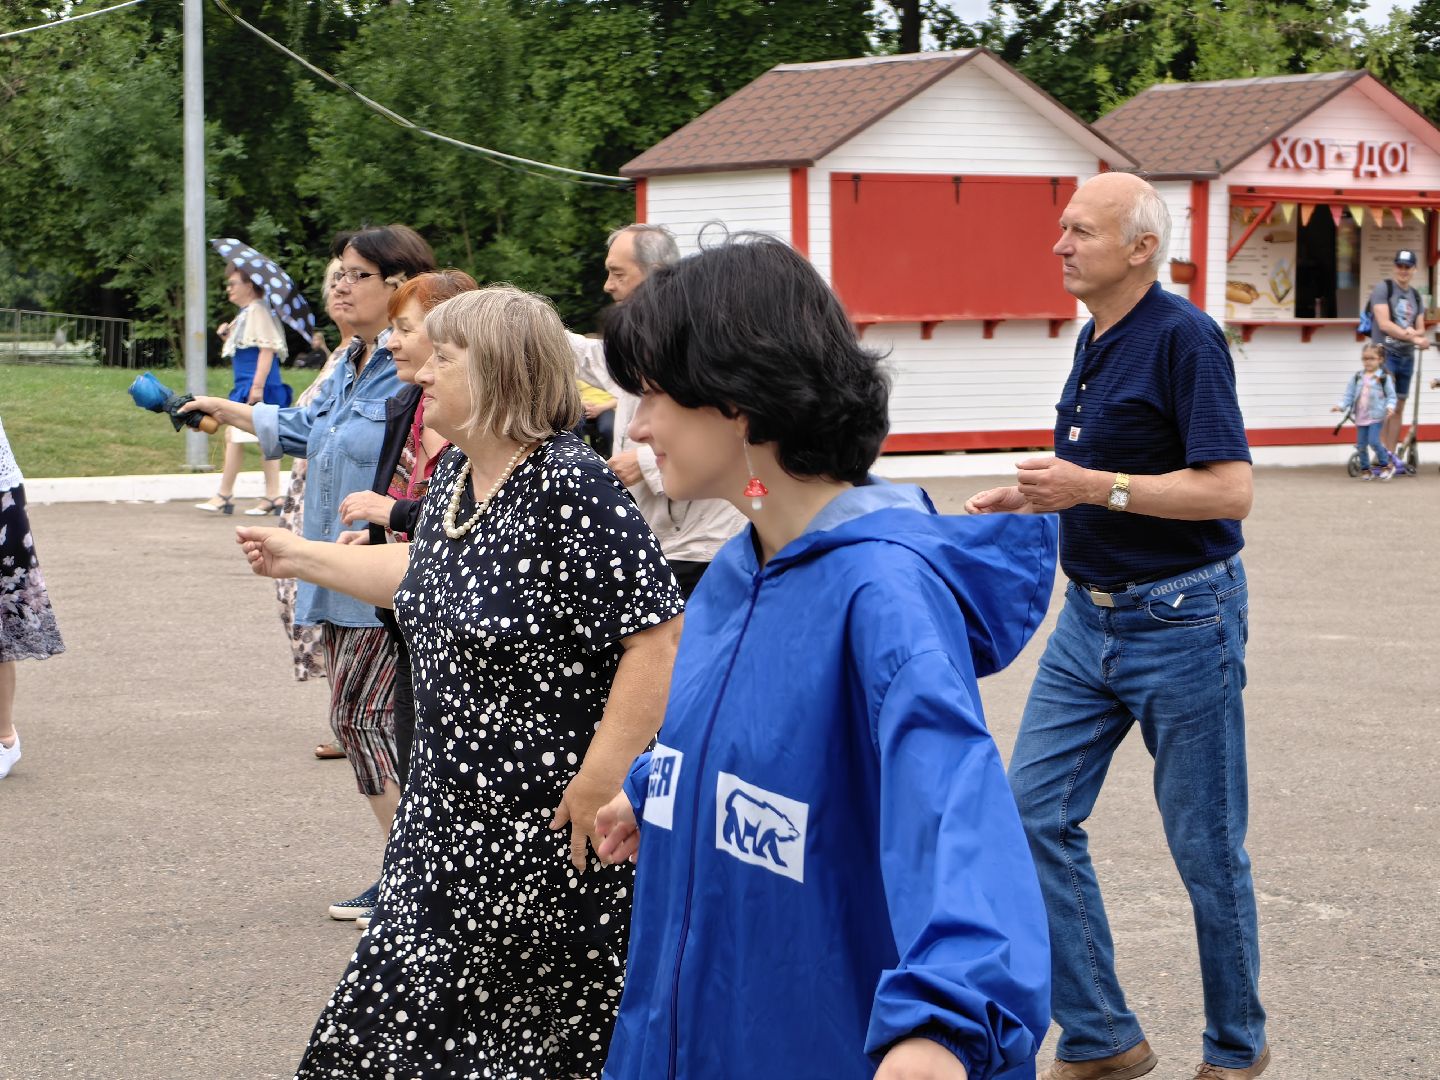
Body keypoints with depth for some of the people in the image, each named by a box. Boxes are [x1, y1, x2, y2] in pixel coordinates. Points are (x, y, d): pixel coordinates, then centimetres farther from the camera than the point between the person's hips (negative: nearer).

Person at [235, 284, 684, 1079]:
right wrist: (299, 556, 32)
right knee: (410, 1011, 14)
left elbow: (658, 635, -26)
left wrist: (601, 781, -26)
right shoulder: (455, 473, 7)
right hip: (450, 808, 9)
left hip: (554, 824, -9)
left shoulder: (571, 488, -22)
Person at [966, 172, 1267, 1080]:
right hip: (1091, 618, 9)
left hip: (1180, 622, -8)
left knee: (1206, 844, 4)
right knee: (1039, 812, 3)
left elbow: (1229, 490, -22)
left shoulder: (1183, 338, -17)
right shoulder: (1096, 340, 10)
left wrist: (1095, 487, -24)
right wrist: (1032, 497, 8)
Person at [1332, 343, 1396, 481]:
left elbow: (1391, 396, -3)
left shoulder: (1384, 377, -5)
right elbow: (1349, 394, 7)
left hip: (1376, 417, -5)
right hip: (1360, 417, 5)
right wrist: (1341, 406, -8)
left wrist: (1390, 406, -22)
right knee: (1361, 445, 6)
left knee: (1373, 442, -16)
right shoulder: (1357, 377, 7)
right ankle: (1365, 469, 20)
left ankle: (1385, 466, 2)